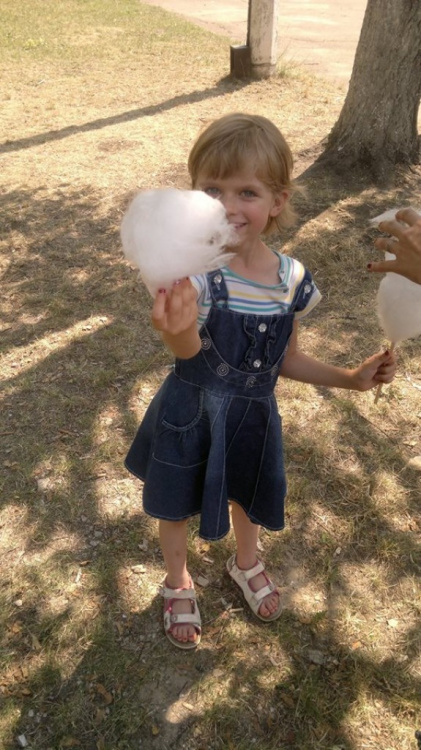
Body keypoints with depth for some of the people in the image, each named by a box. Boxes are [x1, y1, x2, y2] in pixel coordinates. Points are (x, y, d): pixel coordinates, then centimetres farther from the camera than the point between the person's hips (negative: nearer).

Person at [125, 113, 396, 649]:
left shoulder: (292, 280, -12)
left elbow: (287, 360, 2)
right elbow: (186, 349, -44)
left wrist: (352, 378, -3)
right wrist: (180, 333, -66)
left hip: (253, 418, 3)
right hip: (189, 416, -3)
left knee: (248, 498, 27)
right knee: (176, 505, 20)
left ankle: (246, 564, 63)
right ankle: (178, 583, 54)